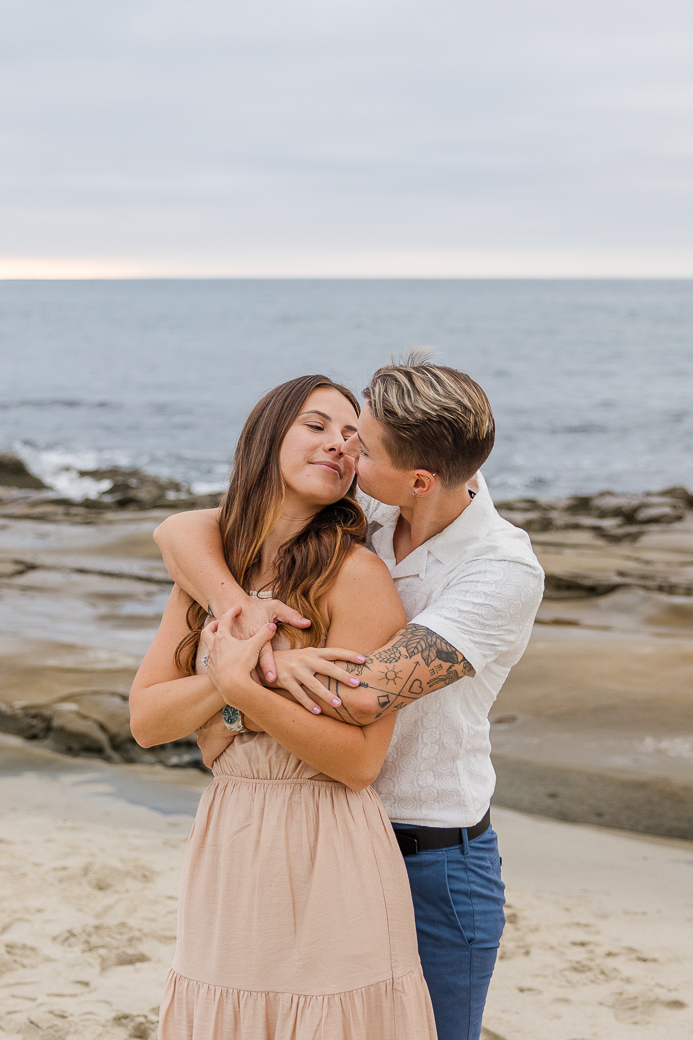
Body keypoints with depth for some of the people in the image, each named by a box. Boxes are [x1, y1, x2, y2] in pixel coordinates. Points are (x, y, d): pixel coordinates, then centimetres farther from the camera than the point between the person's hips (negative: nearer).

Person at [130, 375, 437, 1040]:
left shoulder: (356, 575, -11)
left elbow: (359, 760, -14)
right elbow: (146, 721, 3)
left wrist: (242, 690, -22)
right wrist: (232, 673, -13)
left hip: (330, 858, -5)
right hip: (224, 855, 5)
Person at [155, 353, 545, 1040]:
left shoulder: (506, 574, -21)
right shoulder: (360, 514, -5)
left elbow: (365, 698, -29)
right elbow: (180, 532, -8)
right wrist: (244, 616, -27)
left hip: (433, 864, -5)